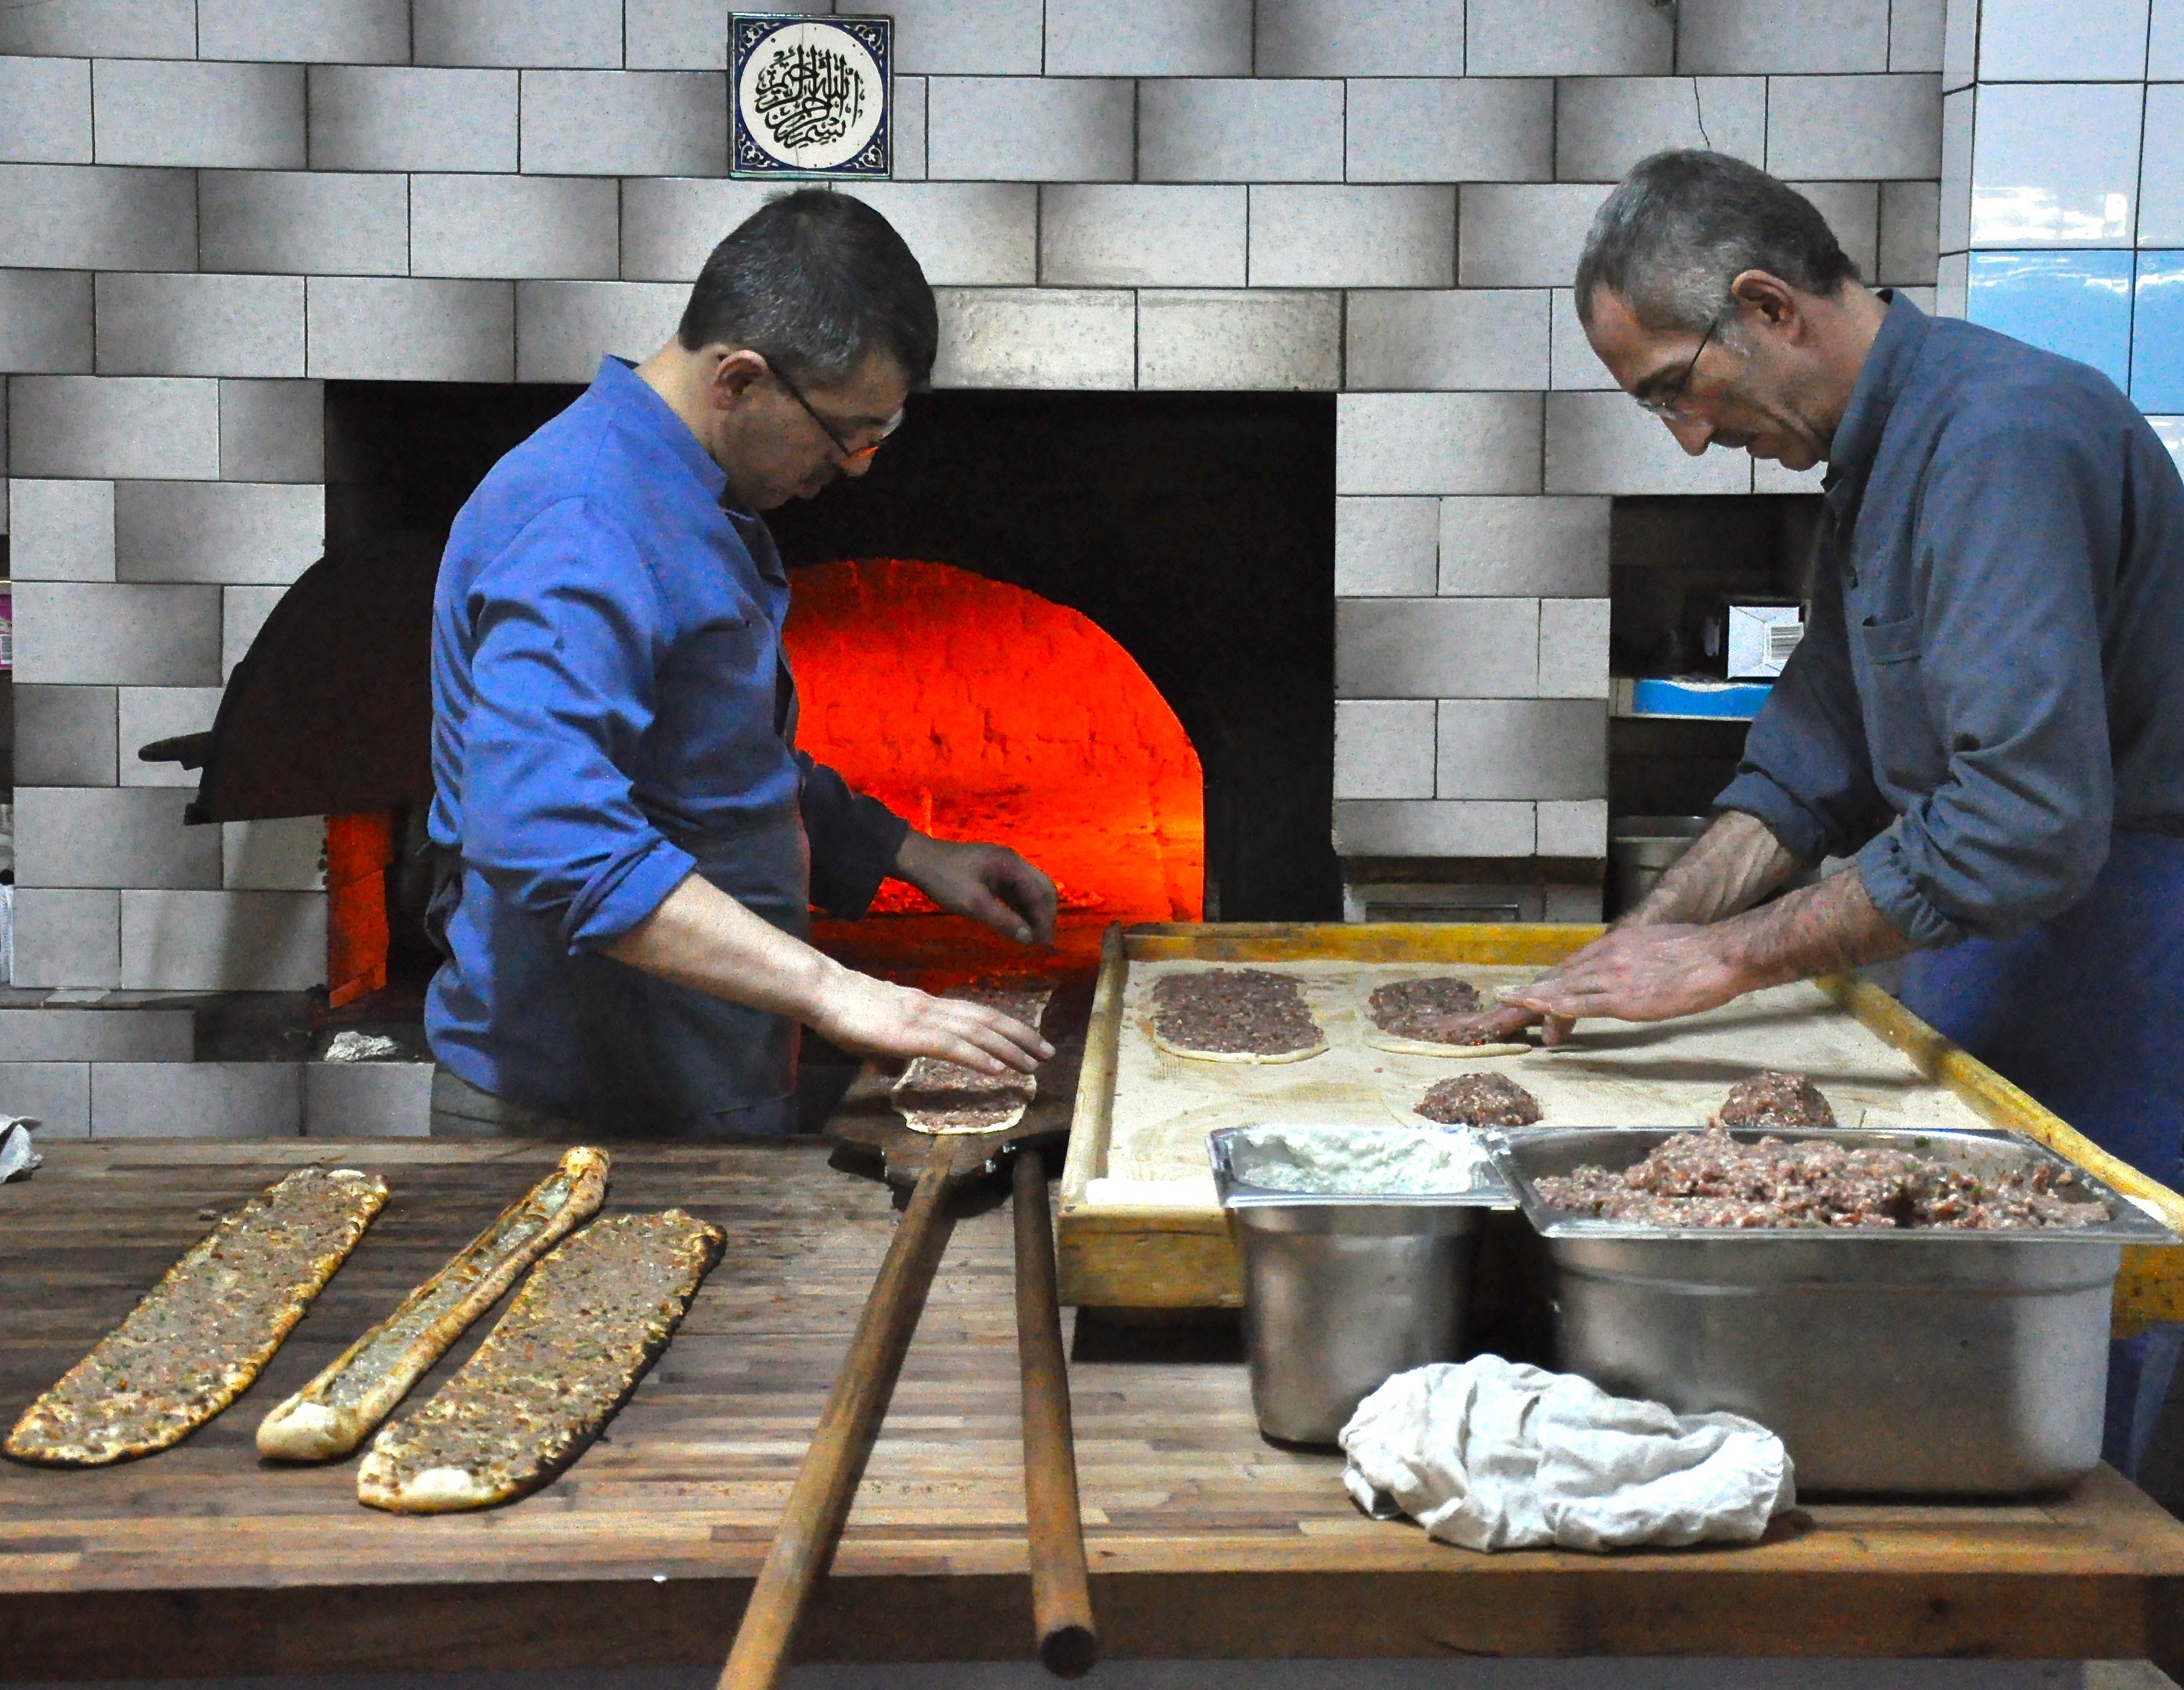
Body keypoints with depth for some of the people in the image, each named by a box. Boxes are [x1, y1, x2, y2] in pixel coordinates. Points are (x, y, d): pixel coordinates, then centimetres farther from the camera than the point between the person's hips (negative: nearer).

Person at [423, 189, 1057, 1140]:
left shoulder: (690, 501, 12)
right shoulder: (583, 527, -23)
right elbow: (547, 832, -37)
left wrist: (914, 856, 16)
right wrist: (829, 990, -39)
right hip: (568, 1122, -10)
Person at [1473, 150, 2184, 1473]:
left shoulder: (2005, 435, -21)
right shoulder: (1880, 453, 12)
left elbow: (2028, 826, -29)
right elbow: (1812, 764, 15)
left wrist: (1728, 957, -22)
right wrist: (1647, 940, 3)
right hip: (1986, 1011, 9)